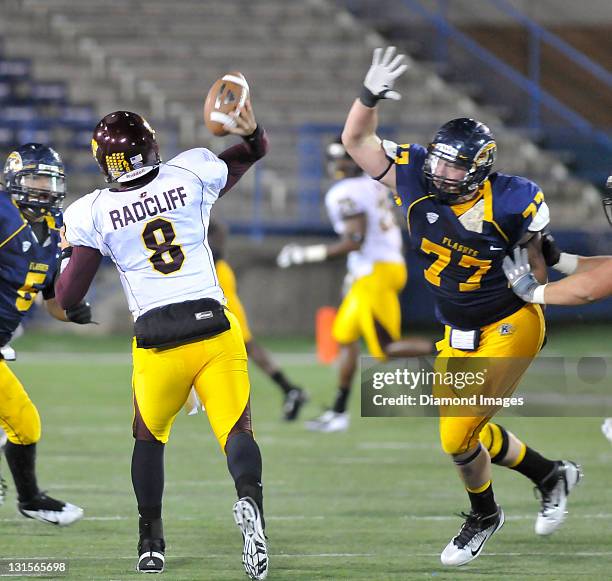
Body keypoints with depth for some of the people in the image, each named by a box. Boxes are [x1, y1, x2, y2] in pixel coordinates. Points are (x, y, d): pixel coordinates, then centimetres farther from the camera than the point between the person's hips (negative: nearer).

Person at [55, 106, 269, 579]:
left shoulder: (92, 213, -2)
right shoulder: (191, 175, 4)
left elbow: (67, 298, 4)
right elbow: (253, 150, 23)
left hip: (158, 343, 0)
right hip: (214, 327, 0)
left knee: (149, 437, 22)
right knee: (236, 430, 0)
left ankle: (151, 543, 22)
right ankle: (249, 498, -31)